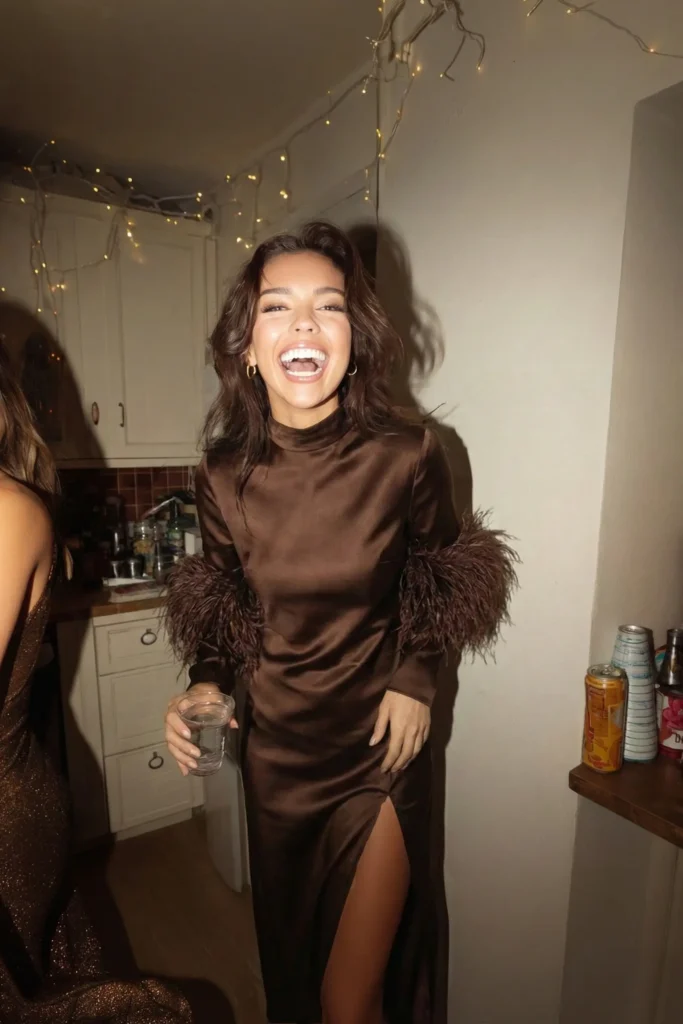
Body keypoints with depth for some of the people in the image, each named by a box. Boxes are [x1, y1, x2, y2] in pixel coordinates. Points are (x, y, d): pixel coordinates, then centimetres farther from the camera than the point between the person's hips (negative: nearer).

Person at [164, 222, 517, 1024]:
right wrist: (206, 683, -13)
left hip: (380, 747, -2)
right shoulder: (224, 478, -11)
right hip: (275, 749, 3)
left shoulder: (407, 458, -16)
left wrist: (416, 676, -9)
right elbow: (224, 604, 4)